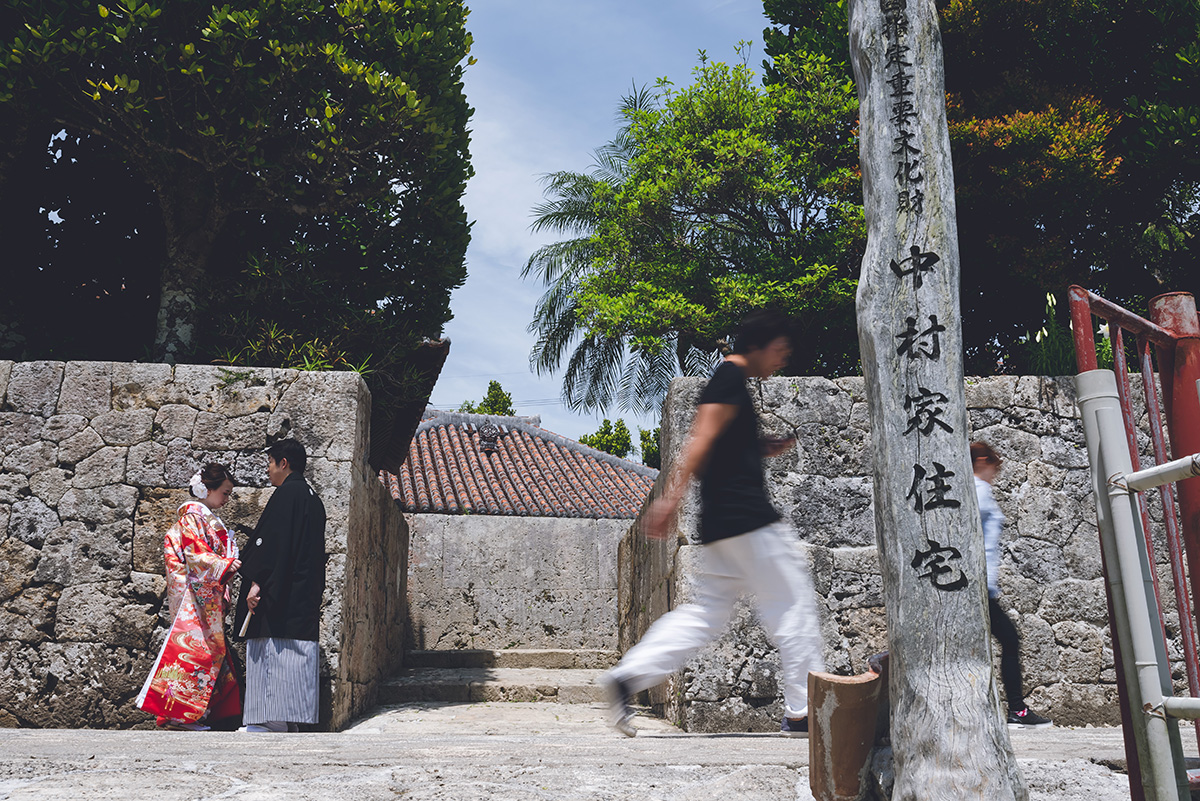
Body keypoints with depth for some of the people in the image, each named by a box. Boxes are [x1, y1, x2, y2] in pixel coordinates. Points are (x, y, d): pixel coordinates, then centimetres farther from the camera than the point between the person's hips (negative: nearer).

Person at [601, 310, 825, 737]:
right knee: (794, 605, 1)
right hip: (747, 516, -10)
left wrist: (766, 448, 19)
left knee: (707, 611, 8)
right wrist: (672, 495, -26)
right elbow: (703, 438, -19)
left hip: (722, 522, 10)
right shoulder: (731, 378, -8)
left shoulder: (726, 382, 22)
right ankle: (804, 711, 8)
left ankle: (628, 676, 1)